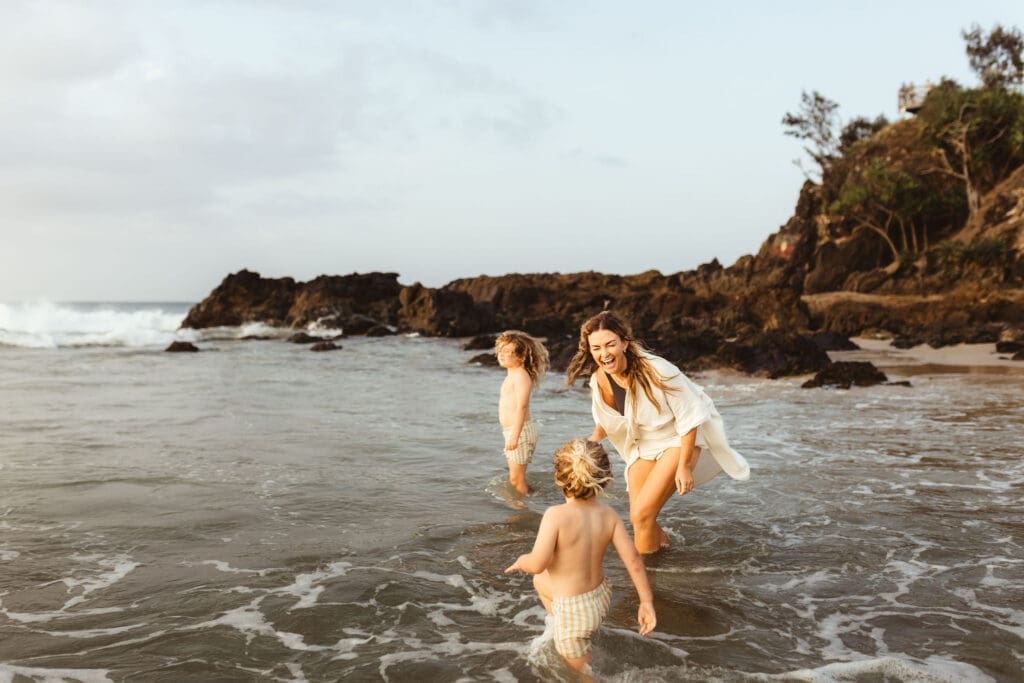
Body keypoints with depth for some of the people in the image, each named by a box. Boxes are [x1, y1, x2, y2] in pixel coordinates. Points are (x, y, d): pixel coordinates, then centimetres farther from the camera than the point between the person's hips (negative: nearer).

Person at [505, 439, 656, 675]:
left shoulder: (556, 515, -28)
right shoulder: (609, 515, -12)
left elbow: (538, 564, -28)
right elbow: (633, 559, -12)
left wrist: (522, 561, -5)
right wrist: (647, 602, -3)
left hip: (574, 610, -6)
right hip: (601, 596, 6)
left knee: (586, 671, 19)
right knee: (540, 582, 31)